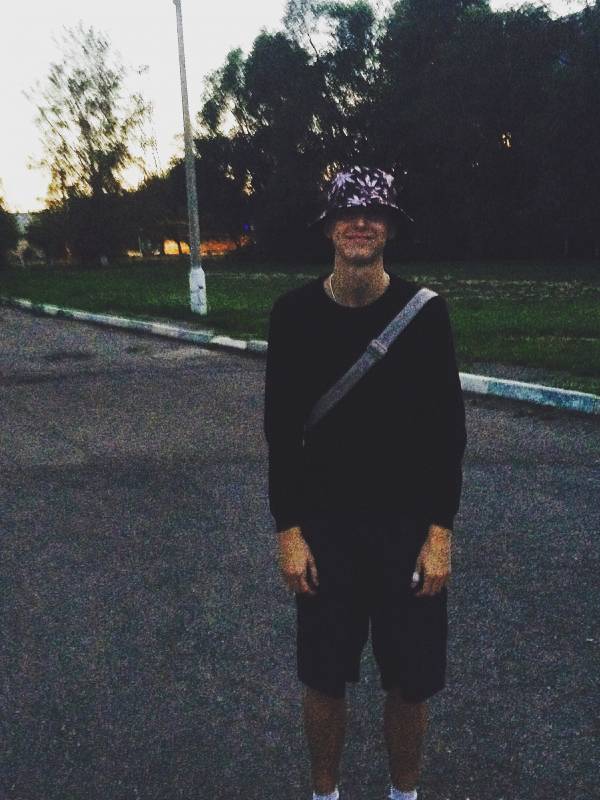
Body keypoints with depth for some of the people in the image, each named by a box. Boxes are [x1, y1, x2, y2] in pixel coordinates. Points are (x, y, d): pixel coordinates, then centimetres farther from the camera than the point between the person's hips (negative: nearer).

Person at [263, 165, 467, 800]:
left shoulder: (425, 311, -6)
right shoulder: (294, 312, -4)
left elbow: (448, 427, -3)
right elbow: (282, 429, -2)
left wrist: (440, 530, -7)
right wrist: (288, 529, -5)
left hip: (410, 528, 0)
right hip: (323, 527, 1)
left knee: (410, 684, 12)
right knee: (324, 678, 13)